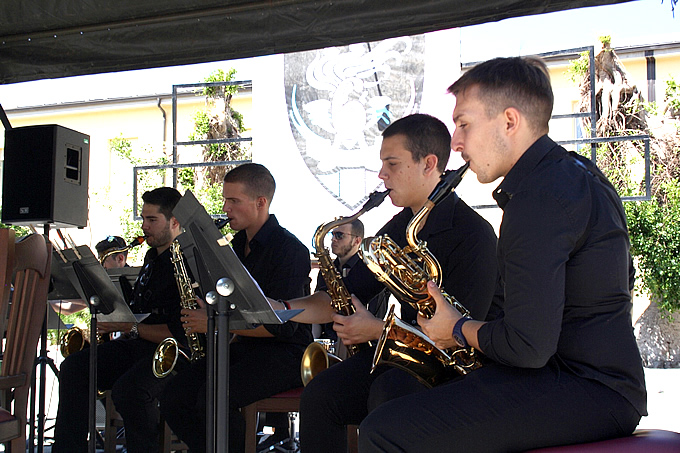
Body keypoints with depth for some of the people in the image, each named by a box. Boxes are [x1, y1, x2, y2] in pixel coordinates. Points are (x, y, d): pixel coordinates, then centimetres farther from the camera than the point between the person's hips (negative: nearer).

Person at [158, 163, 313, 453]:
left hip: (285, 352, -8)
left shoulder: (289, 249, -13)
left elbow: (283, 325, -20)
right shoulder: (239, 244, 15)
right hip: (243, 346, 8)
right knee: (173, 397, -10)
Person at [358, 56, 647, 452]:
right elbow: (622, 279, 25)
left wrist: (459, 329, -3)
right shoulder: (574, 172, 15)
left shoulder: (539, 198, -19)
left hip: (590, 392, -11)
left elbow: (527, 348, -25)